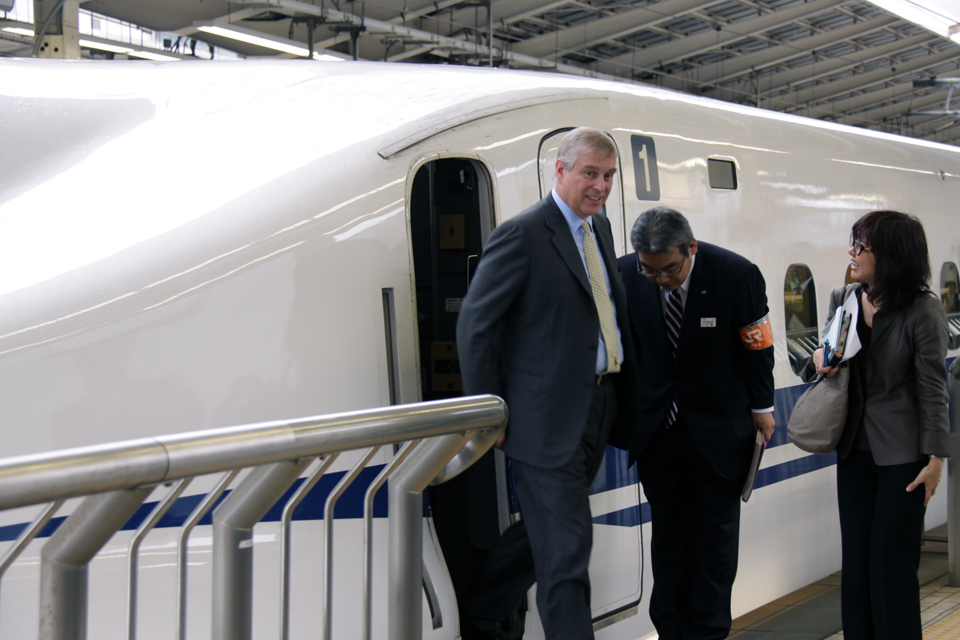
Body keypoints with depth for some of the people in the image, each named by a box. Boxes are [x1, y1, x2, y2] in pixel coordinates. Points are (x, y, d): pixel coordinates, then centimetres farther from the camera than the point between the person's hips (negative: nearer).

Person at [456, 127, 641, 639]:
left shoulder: (599, 227, 13)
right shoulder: (523, 234, -13)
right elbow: (474, 324, -13)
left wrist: (624, 396, 11)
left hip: (597, 410, 9)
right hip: (548, 419, -8)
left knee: (545, 532, 19)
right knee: (565, 547, -4)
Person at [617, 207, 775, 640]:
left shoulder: (738, 275, -17)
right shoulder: (625, 275, -12)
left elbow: (758, 345, -4)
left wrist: (762, 407, 4)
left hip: (718, 428, -2)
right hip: (656, 424, 2)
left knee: (715, 535, 7)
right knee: (668, 536, 10)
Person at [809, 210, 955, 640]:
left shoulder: (924, 311, -13)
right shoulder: (843, 300, 3)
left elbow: (932, 390, -11)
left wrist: (936, 459, -11)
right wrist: (820, 358, -6)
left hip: (902, 455, -5)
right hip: (855, 447, 5)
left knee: (892, 565, 3)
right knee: (855, 560, 11)